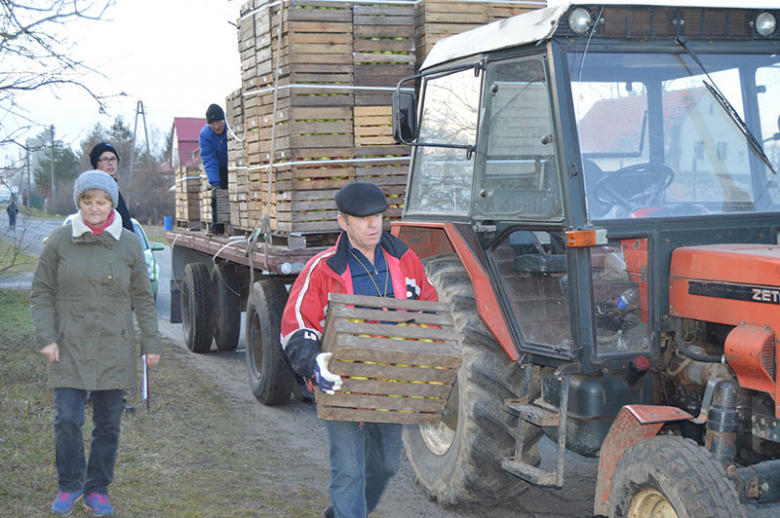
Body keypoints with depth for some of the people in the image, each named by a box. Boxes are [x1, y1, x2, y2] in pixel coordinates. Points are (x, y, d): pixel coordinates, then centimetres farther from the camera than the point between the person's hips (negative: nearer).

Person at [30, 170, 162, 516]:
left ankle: (97, 489, 23)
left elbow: (142, 298, 7)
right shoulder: (59, 241, -2)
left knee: (108, 424, 7)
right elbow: (41, 293, 3)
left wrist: (151, 342, 3)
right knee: (67, 420, -4)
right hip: (70, 348, -1)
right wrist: (46, 338, -7)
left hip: (114, 349, 1)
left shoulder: (129, 244, 1)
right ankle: (69, 486, 17)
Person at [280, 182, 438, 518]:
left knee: (385, 463, 19)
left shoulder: (404, 260, 1)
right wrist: (313, 363, -32)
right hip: (340, 383, -5)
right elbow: (295, 328, -12)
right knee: (348, 470, -6)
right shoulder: (322, 270, -11)